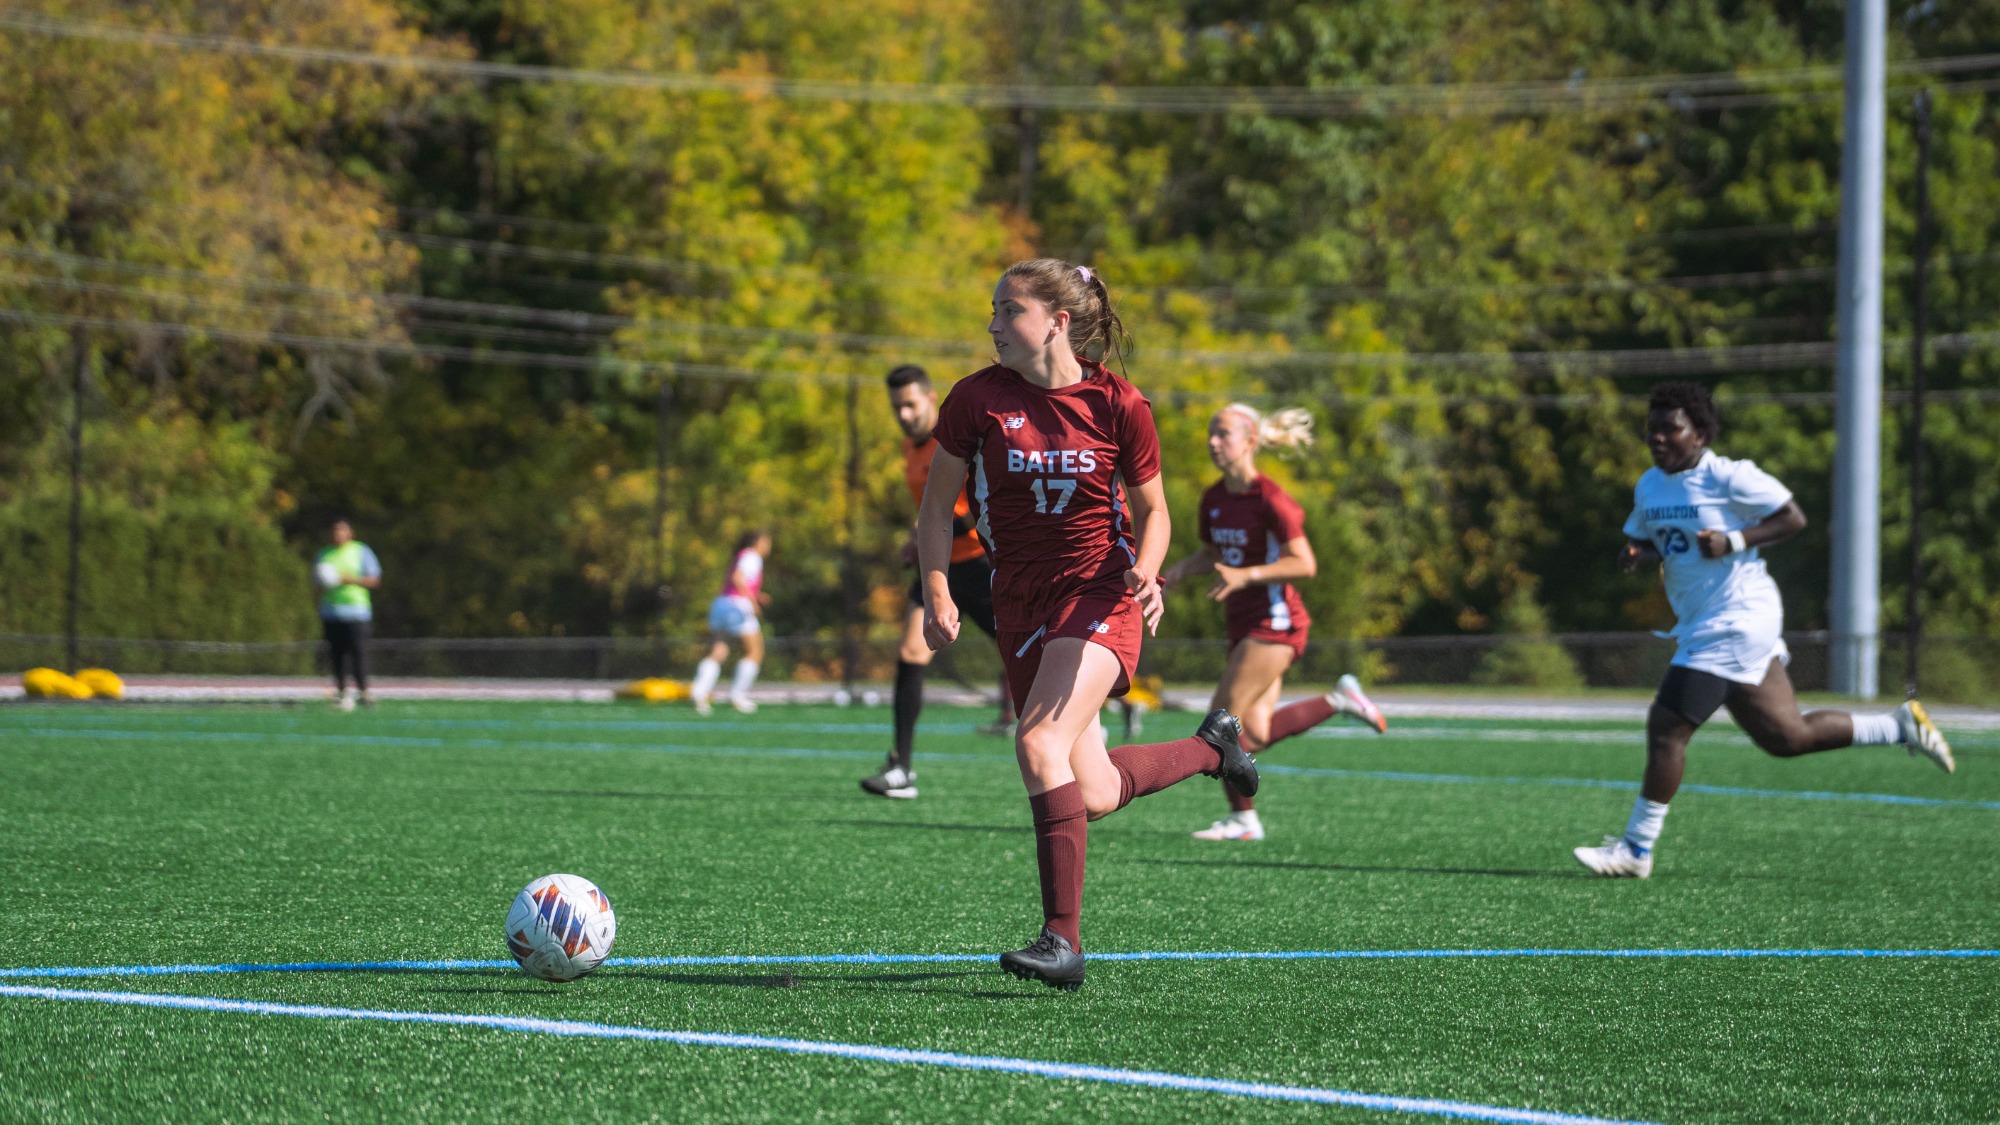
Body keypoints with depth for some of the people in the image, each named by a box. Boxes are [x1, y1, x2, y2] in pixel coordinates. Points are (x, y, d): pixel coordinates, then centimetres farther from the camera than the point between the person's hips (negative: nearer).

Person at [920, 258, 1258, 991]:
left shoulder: (1119, 407, -7)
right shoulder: (977, 400, -3)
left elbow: (1152, 510, 7)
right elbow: (937, 506, 5)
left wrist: (1144, 572, -13)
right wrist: (937, 591, -9)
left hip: (1100, 596, -4)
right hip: (1021, 602, 4)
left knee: (1040, 744, -26)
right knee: (1092, 795, 5)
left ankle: (1064, 939, -24)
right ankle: (1210, 747, 36)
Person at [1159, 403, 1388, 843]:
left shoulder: (1269, 498, -15)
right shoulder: (1214, 498, 9)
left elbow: (1305, 563, -18)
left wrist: (1246, 575, -28)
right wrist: (1178, 571, 6)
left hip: (1274, 623, -9)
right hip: (1244, 625, 9)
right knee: (1254, 735, 5)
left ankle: (1242, 817, 3)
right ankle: (1339, 699, 21)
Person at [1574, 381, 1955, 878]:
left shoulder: (1728, 477, -12)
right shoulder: (1649, 487, 11)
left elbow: (1794, 518, -9)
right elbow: (1639, 539, 23)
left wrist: (1734, 542, -20)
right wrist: (1637, 554, -1)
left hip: (1734, 622, -9)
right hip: (1701, 627, 9)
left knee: (1667, 727, -11)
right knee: (1786, 737, 14)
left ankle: (1636, 848, -3)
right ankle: (1901, 726, 27)